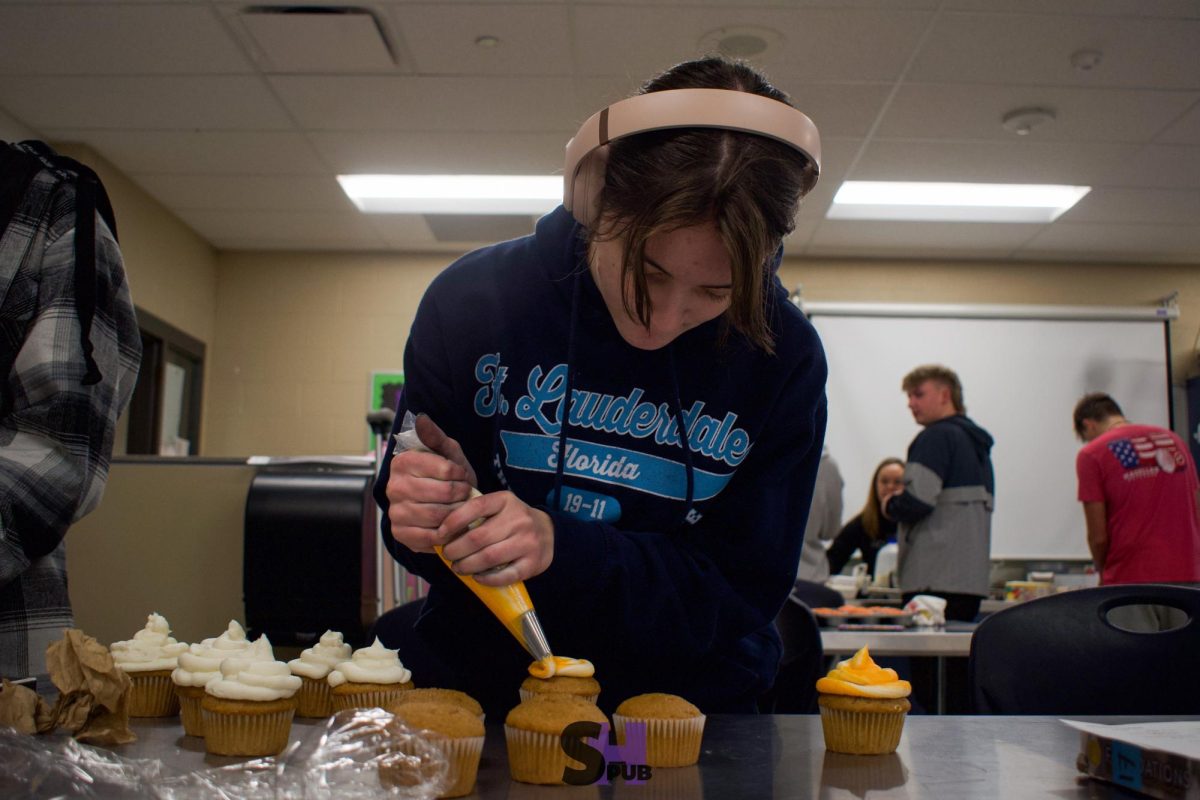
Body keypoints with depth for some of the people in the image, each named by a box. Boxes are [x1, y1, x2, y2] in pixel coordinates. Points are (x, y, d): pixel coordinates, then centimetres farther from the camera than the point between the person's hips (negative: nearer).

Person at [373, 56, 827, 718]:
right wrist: (425, 517, -20)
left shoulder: (783, 358, -10)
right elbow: (409, 514, 4)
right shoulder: (473, 301, -8)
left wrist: (559, 547, -21)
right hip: (476, 693, 1)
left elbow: (744, 592, -7)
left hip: (684, 704, 0)